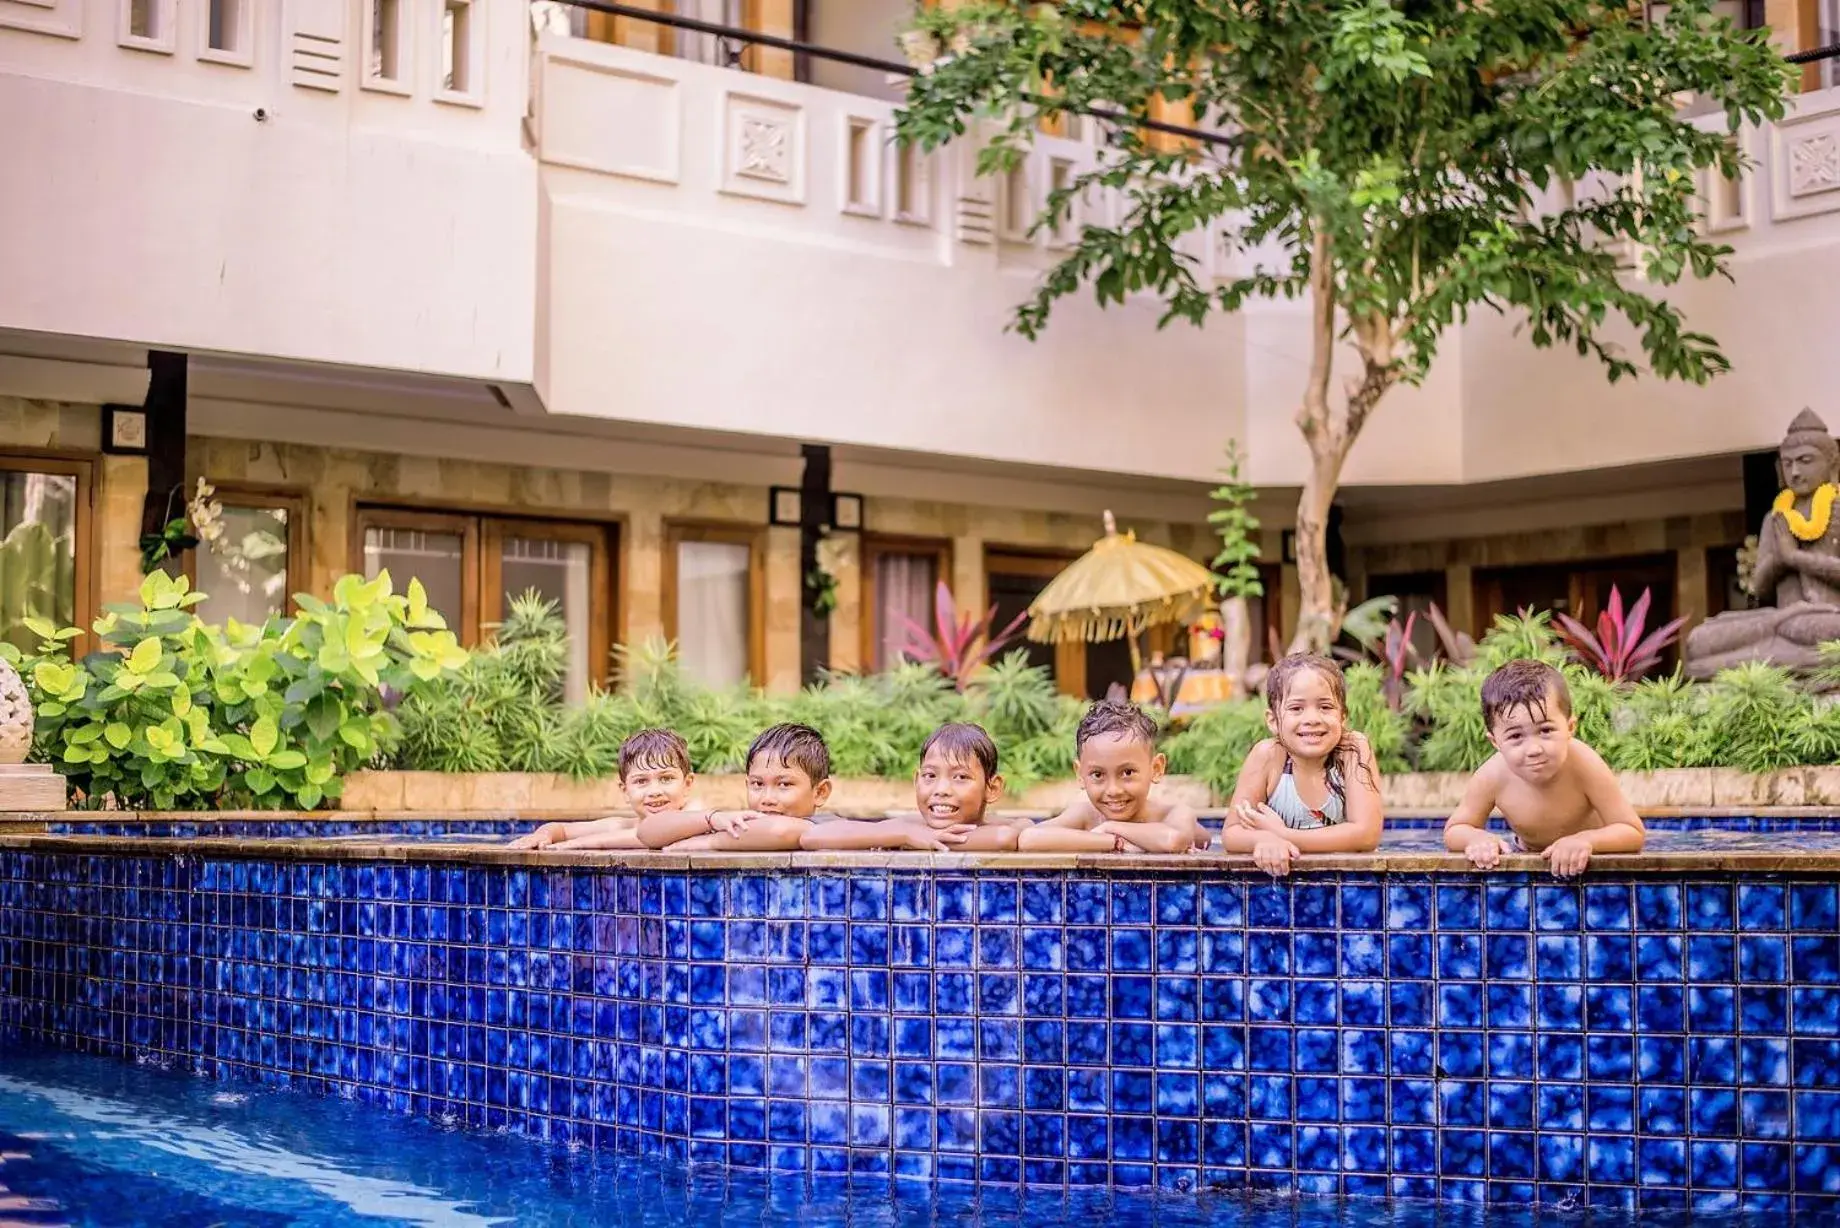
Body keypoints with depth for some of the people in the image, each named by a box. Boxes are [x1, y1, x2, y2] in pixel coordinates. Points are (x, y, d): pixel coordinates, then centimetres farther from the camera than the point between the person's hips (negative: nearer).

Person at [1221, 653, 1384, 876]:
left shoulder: (1354, 750, -12)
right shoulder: (1268, 756, -10)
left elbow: (1367, 835, -19)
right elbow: (1231, 834, -11)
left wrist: (1283, 835, -22)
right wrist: (1265, 840, -32)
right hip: (1279, 874, 1)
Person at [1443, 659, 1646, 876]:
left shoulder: (1583, 766, -32)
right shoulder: (1492, 776, -27)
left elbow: (1634, 834, -28)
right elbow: (1454, 831, -13)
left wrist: (1586, 840, -46)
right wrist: (1477, 838, -35)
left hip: (1588, 861, -1)